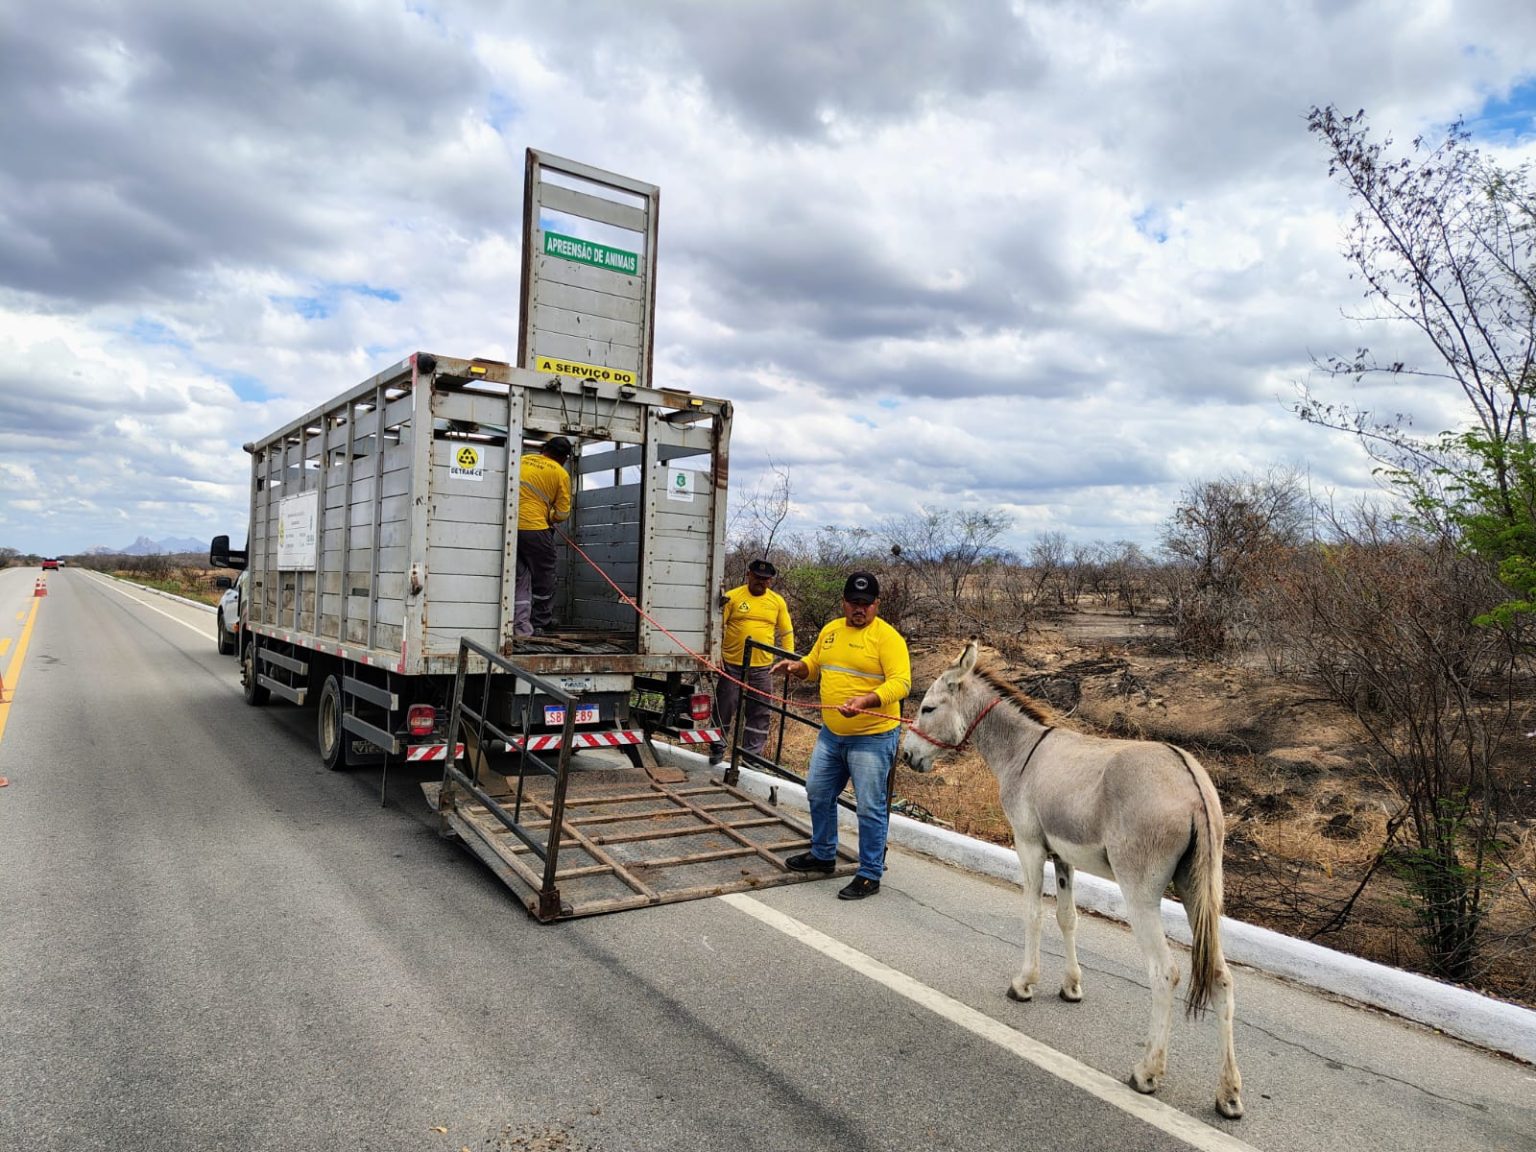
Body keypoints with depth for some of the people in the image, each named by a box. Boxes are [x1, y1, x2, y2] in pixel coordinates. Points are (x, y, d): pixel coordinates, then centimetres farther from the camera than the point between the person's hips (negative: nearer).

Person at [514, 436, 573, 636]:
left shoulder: (523, 459, 12)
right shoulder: (561, 473, -2)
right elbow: (562, 513, -3)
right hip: (535, 529, -5)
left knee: (520, 578, 13)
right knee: (543, 578, 13)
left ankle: (521, 625, 7)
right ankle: (540, 623, 23)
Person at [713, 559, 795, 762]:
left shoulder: (777, 601, 6)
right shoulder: (732, 597, -4)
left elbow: (786, 633, 12)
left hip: (761, 667, 2)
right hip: (732, 663, -2)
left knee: (760, 712, 6)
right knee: (724, 706, 7)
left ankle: (752, 754, 17)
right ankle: (717, 747, 24)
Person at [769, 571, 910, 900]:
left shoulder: (887, 637, -13)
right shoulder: (831, 630, 9)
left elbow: (901, 683, -22)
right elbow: (813, 665, 21)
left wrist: (866, 701, -37)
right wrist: (797, 667, -2)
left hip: (873, 737, -7)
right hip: (831, 734, 8)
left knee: (871, 808, -1)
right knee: (818, 794, 18)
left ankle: (869, 876, 12)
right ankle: (823, 855, 38)